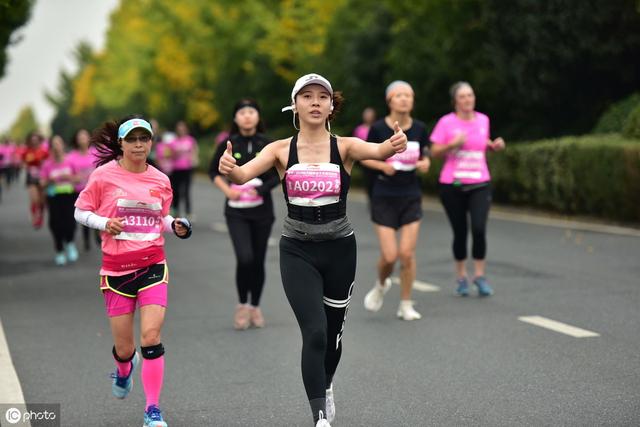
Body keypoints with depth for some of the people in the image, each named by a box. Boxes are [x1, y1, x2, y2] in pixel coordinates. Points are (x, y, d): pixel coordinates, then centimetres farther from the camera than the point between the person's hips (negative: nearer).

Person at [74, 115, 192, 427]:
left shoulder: (161, 181, 5)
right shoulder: (104, 175, -4)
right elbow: (80, 211, 3)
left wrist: (175, 226, 0)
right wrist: (104, 222, -15)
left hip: (152, 266, 1)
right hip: (116, 269, -1)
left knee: (151, 338, -12)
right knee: (124, 347, 6)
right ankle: (124, 370, 45)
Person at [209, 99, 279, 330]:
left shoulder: (267, 145, -2)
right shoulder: (228, 145, -2)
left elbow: (278, 174, 2)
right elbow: (214, 171, 11)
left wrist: (262, 188, -14)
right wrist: (227, 189, -5)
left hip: (262, 210, 1)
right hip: (236, 211, -1)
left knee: (258, 261, 8)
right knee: (245, 258, -18)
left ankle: (255, 307, 27)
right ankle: (242, 305, 3)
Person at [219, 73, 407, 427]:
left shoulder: (344, 146, -6)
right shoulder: (281, 149, -5)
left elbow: (377, 151, -27)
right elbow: (243, 174, -22)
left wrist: (394, 146, -51)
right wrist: (230, 169, -46)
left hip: (339, 249, 1)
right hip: (298, 252, -1)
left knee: (333, 332, 15)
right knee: (314, 333, -15)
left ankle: (325, 388, 45)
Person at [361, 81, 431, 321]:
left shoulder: (419, 129, -2)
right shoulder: (378, 128, -9)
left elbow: (425, 158, 10)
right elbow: (365, 157, 2)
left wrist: (424, 164, -13)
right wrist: (382, 166, -17)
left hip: (411, 197, 2)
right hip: (384, 197, -2)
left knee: (407, 253, -4)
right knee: (389, 255, -5)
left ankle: (406, 305, 12)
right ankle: (381, 285, 29)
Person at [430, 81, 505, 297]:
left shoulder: (483, 120, 8)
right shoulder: (446, 122, -3)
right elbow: (435, 151, -3)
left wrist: (494, 145, 4)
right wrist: (453, 144, -19)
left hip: (480, 184, 2)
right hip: (452, 186, -2)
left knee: (479, 229, -13)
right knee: (460, 232, 4)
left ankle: (479, 275, 2)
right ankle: (461, 276, 21)